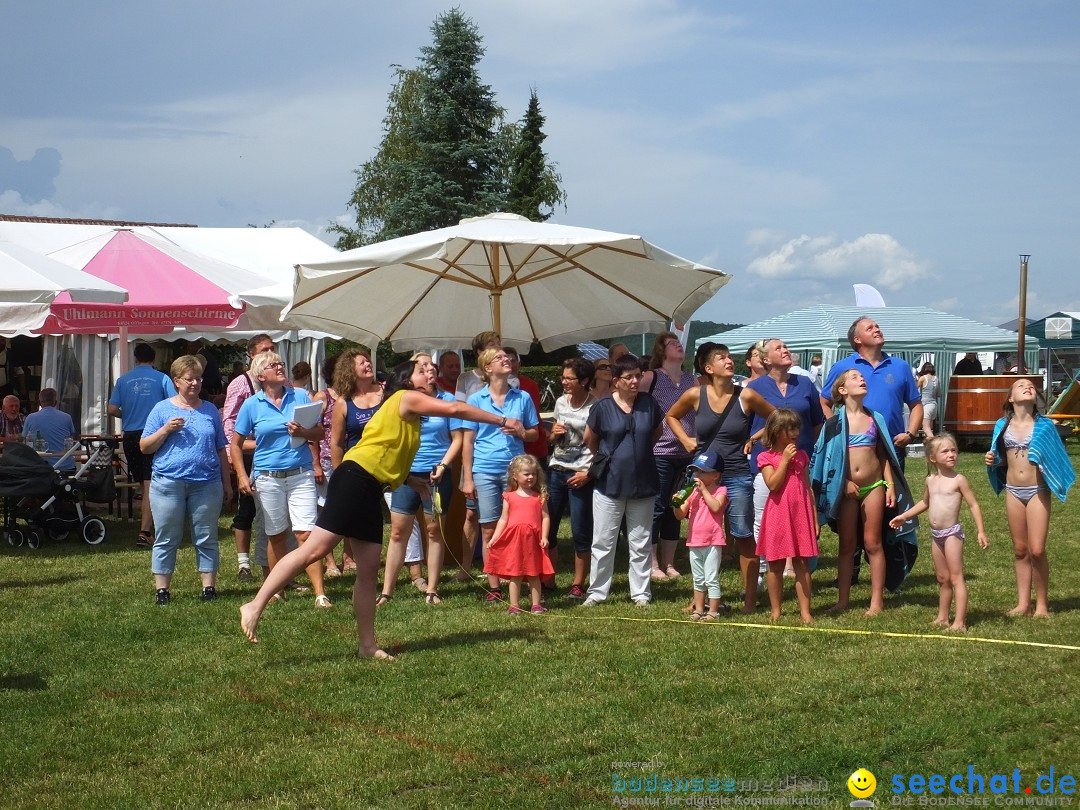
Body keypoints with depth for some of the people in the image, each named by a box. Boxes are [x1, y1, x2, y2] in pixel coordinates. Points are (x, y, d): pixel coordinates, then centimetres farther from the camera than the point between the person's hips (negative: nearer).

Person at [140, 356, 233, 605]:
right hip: (168, 483, -2)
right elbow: (144, 447, 3)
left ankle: (209, 587, 12)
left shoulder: (210, 410, 13)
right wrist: (166, 429, -11)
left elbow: (221, 450, 17)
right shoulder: (162, 409, 5)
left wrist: (227, 483, 14)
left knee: (206, 539, 5)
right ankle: (161, 590, 9)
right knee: (166, 539, 3)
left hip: (206, 484, 2)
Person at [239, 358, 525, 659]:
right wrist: (502, 420, -4)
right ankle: (255, 606, -14)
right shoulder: (407, 398, -1)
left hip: (370, 490, 10)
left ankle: (367, 644, 10)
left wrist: (410, 479, 18)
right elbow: (456, 409, -8)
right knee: (315, 549, -15)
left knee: (369, 569, 7)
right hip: (355, 479, -10)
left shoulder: (410, 415, 24)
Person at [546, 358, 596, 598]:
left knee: (580, 532, -2)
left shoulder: (595, 407, -8)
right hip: (556, 470, 6)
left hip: (581, 474, -6)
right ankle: (548, 579, 15)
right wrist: (553, 434, 0)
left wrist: (589, 473, -17)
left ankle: (578, 584, 7)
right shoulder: (561, 402, 12)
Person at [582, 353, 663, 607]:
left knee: (641, 544, 10)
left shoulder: (648, 403, -2)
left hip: (643, 485, 2)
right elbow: (590, 438, 7)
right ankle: (597, 592, 14)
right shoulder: (603, 407, -8)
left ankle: (641, 593, 18)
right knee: (603, 542, 5)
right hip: (609, 484, -2)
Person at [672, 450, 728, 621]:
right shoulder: (693, 491, 10)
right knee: (698, 580, 15)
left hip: (712, 542, -6)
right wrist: (677, 504, -13)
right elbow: (681, 515, 7)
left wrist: (704, 489, -21)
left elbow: (716, 506, -25)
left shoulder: (720, 491, -5)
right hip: (694, 541, 6)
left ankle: (713, 611, 3)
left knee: (711, 579, -3)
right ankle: (699, 610, 24)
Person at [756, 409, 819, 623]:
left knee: (802, 564, 2)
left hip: (801, 515, 3)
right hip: (778, 516, -3)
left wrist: (815, 518, 9)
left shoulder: (801, 455, 11)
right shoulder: (766, 457, -1)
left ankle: (805, 610, 3)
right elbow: (773, 484, -15)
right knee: (775, 565, 4)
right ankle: (775, 610, 12)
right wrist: (785, 459, -14)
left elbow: (807, 488, 12)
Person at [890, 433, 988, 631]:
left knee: (956, 577, -7)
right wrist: (904, 516, 27)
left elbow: (973, 505, -7)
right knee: (942, 579, 14)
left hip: (952, 532, -6)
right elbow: (925, 502, 29)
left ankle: (960, 621, -9)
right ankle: (943, 617, 22)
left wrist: (981, 531, -14)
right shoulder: (931, 480, 10)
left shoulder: (958, 480, -8)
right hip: (936, 534, 6)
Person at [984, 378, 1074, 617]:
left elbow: (1056, 457, 4)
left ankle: (1042, 604, 5)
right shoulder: (1003, 426, 5)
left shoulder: (1044, 425, -1)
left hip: (1037, 491, -3)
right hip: (1013, 491, 3)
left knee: (1037, 550, -7)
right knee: (1020, 550, 9)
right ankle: (1023, 604, 15)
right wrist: (993, 461, -7)